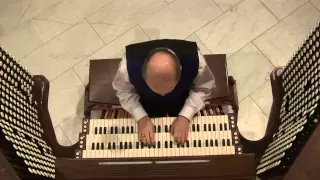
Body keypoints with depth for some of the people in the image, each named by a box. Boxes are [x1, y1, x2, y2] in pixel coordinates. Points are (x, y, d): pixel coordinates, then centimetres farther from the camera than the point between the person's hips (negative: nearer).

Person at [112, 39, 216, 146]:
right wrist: (142, 117, -29)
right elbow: (123, 90, -18)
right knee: (149, 145, 8)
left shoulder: (194, 61, -41)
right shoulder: (128, 66, -42)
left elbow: (204, 88, -19)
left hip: (181, 101, 1)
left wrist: (185, 116, -29)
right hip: (148, 103, 0)